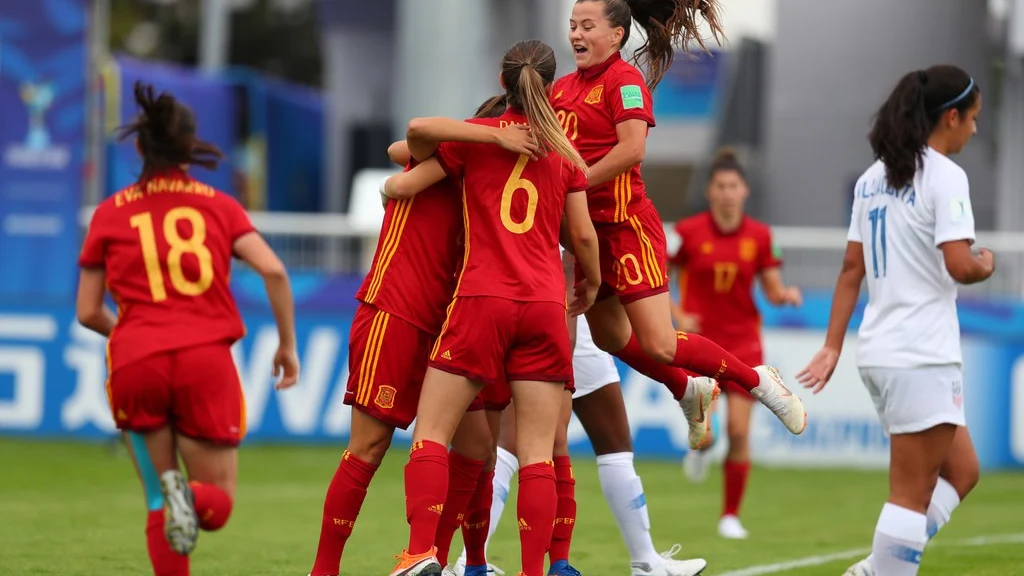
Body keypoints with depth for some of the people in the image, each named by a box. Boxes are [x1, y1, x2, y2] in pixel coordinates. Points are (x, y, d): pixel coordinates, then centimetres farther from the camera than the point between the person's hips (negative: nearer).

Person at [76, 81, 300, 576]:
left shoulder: (109, 214, 12)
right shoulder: (219, 205, 12)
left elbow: (88, 312, 12)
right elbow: (273, 270, -3)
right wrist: (288, 345, 8)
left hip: (136, 366, 0)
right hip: (206, 358, 0)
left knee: (158, 504, 15)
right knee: (219, 504, 10)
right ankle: (192, 497, -26)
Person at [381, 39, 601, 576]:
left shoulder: (477, 136, 5)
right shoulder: (566, 153, 10)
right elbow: (583, 235, 10)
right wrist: (591, 283, 28)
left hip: (481, 300, -2)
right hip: (545, 306, 2)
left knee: (431, 432, 2)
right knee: (538, 452, 0)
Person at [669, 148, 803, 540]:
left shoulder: (759, 236, 1)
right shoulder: (688, 231, -6)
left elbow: (773, 292, 6)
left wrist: (786, 295, -16)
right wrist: (677, 316, -12)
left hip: (743, 342, 2)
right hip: (700, 339, -2)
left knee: (739, 431, -4)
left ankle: (731, 515, 10)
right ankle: (701, 448, 21)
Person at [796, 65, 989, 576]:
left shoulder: (873, 178, 13)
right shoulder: (944, 176, -12)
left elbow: (851, 269, 13)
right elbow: (960, 266, -21)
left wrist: (832, 347, 13)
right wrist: (986, 265, 1)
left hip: (880, 351, 9)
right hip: (922, 357, -9)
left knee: (961, 471, 18)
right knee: (913, 495, -4)